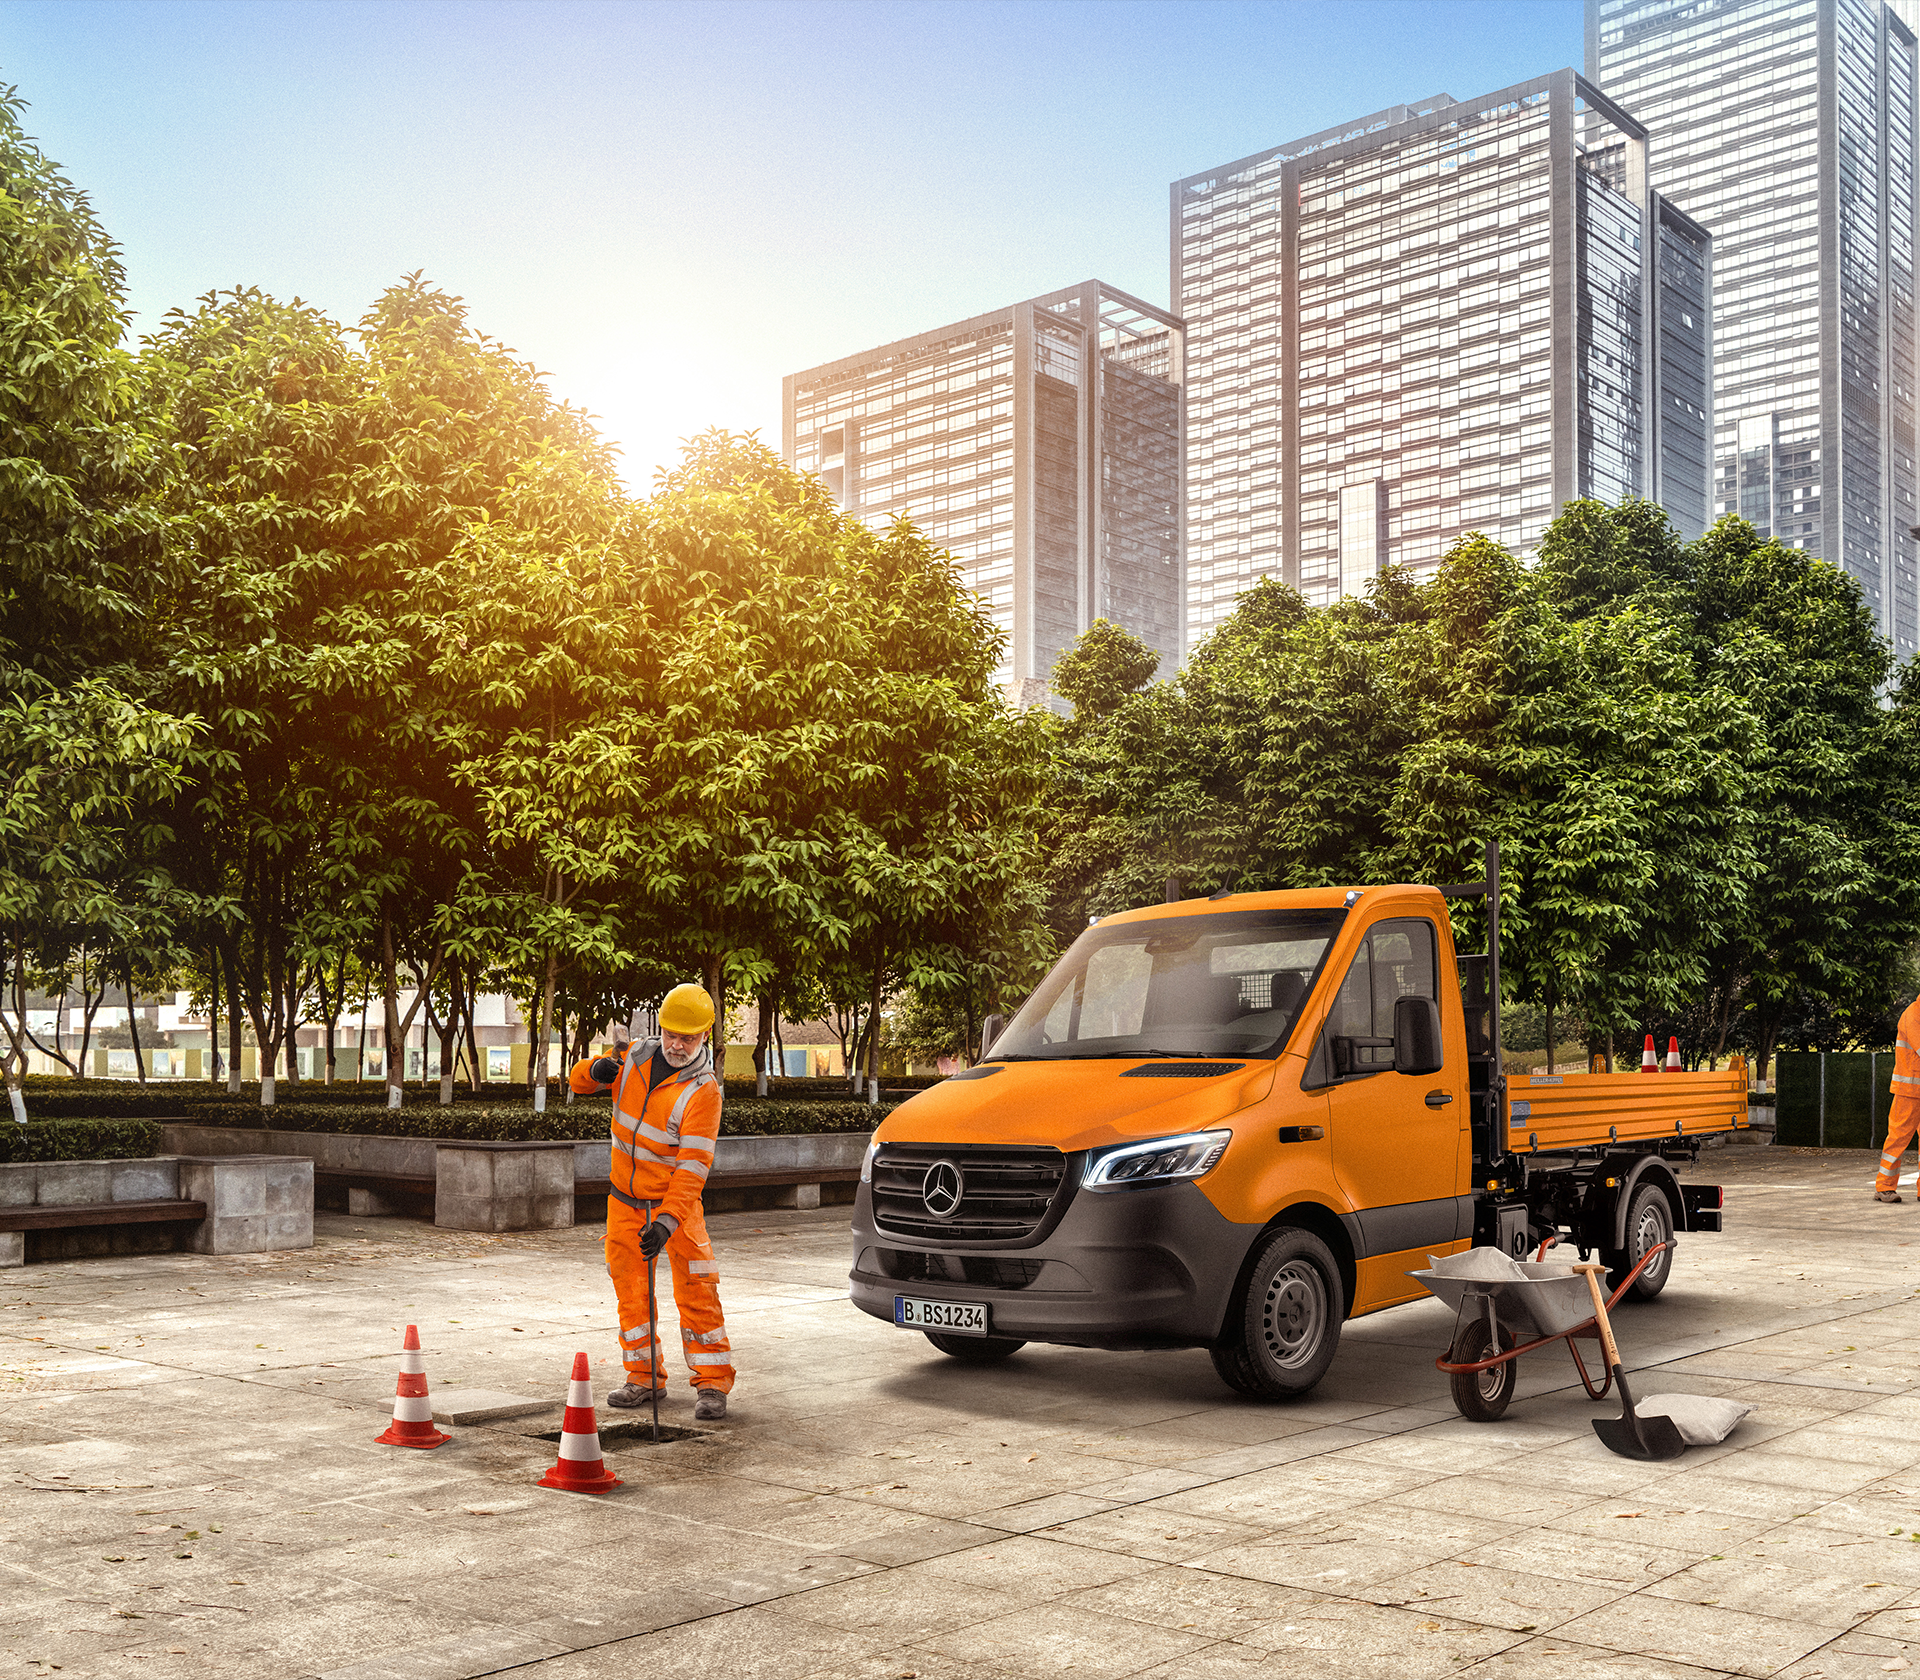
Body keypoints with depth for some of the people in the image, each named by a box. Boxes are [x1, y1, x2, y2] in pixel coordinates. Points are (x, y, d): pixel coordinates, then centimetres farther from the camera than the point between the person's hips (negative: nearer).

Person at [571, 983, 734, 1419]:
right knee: (631, 1292, 8)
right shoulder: (636, 1057, -2)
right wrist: (594, 1071, -15)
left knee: (696, 1292, -9)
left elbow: (693, 1167, -25)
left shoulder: (703, 1091, -18)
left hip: (676, 1202, -5)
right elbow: (577, 1082, 10)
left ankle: (712, 1384, -1)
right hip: (625, 1199, 5)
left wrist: (667, 1221, -35)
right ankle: (644, 1378, 20)